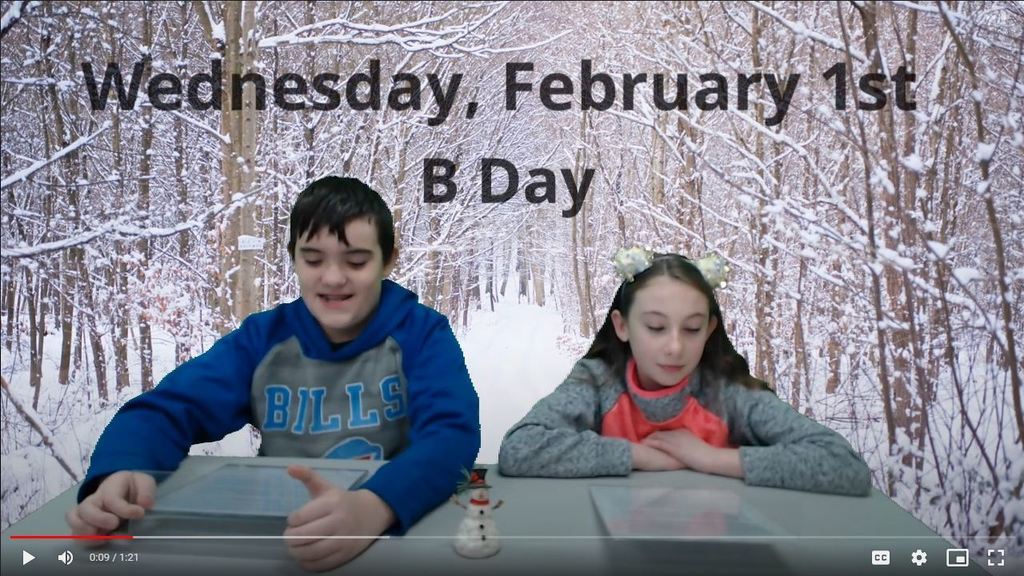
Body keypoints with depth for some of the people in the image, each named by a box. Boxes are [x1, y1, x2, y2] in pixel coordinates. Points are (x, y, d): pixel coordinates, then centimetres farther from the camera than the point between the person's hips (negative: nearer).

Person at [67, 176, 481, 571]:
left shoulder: (423, 333, -6)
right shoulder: (263, 337, 2)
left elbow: (452, 433, -22)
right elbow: (165, 410, -4)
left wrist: (374, 507, -42)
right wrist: (119, 474, -27)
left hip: (403, 530, -2)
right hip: (276, 535, 2)